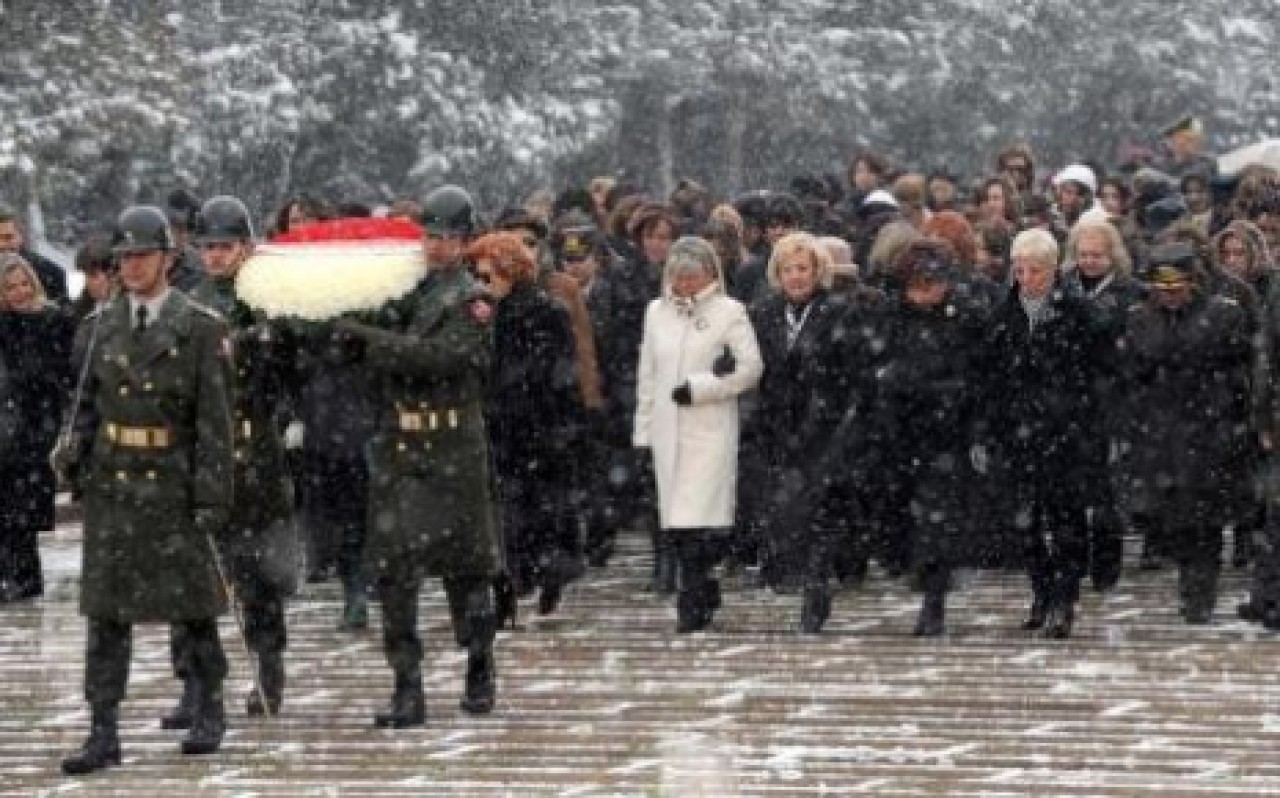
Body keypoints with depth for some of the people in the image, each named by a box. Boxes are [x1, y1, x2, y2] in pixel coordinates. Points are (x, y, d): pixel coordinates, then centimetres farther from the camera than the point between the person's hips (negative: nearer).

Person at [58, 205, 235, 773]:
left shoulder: (201, 330, -5)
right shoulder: (98, 328, 7)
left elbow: (215, 422, -7)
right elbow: (87, 404, 15)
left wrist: (213, 498, -11)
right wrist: (72, 451, -3)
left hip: (172, 483, -3)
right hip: (111, 484, 3)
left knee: (192, 602, 8)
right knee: (106, 610, -1)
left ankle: (209, 711, 26)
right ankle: (104, 733, -1)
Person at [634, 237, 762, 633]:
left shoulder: (729, 312, 1)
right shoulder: (657, 312, 14)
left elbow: (750, 369, -4)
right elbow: (647, 375, 17)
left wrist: (697, 388, -9)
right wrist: (643, 431, 13)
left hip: (711, 430, -4)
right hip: (668, 431, 4)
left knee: (698, 521, -14)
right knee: (678, 523, 3)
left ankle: (692, 605, -12)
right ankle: (704, 592, 17)